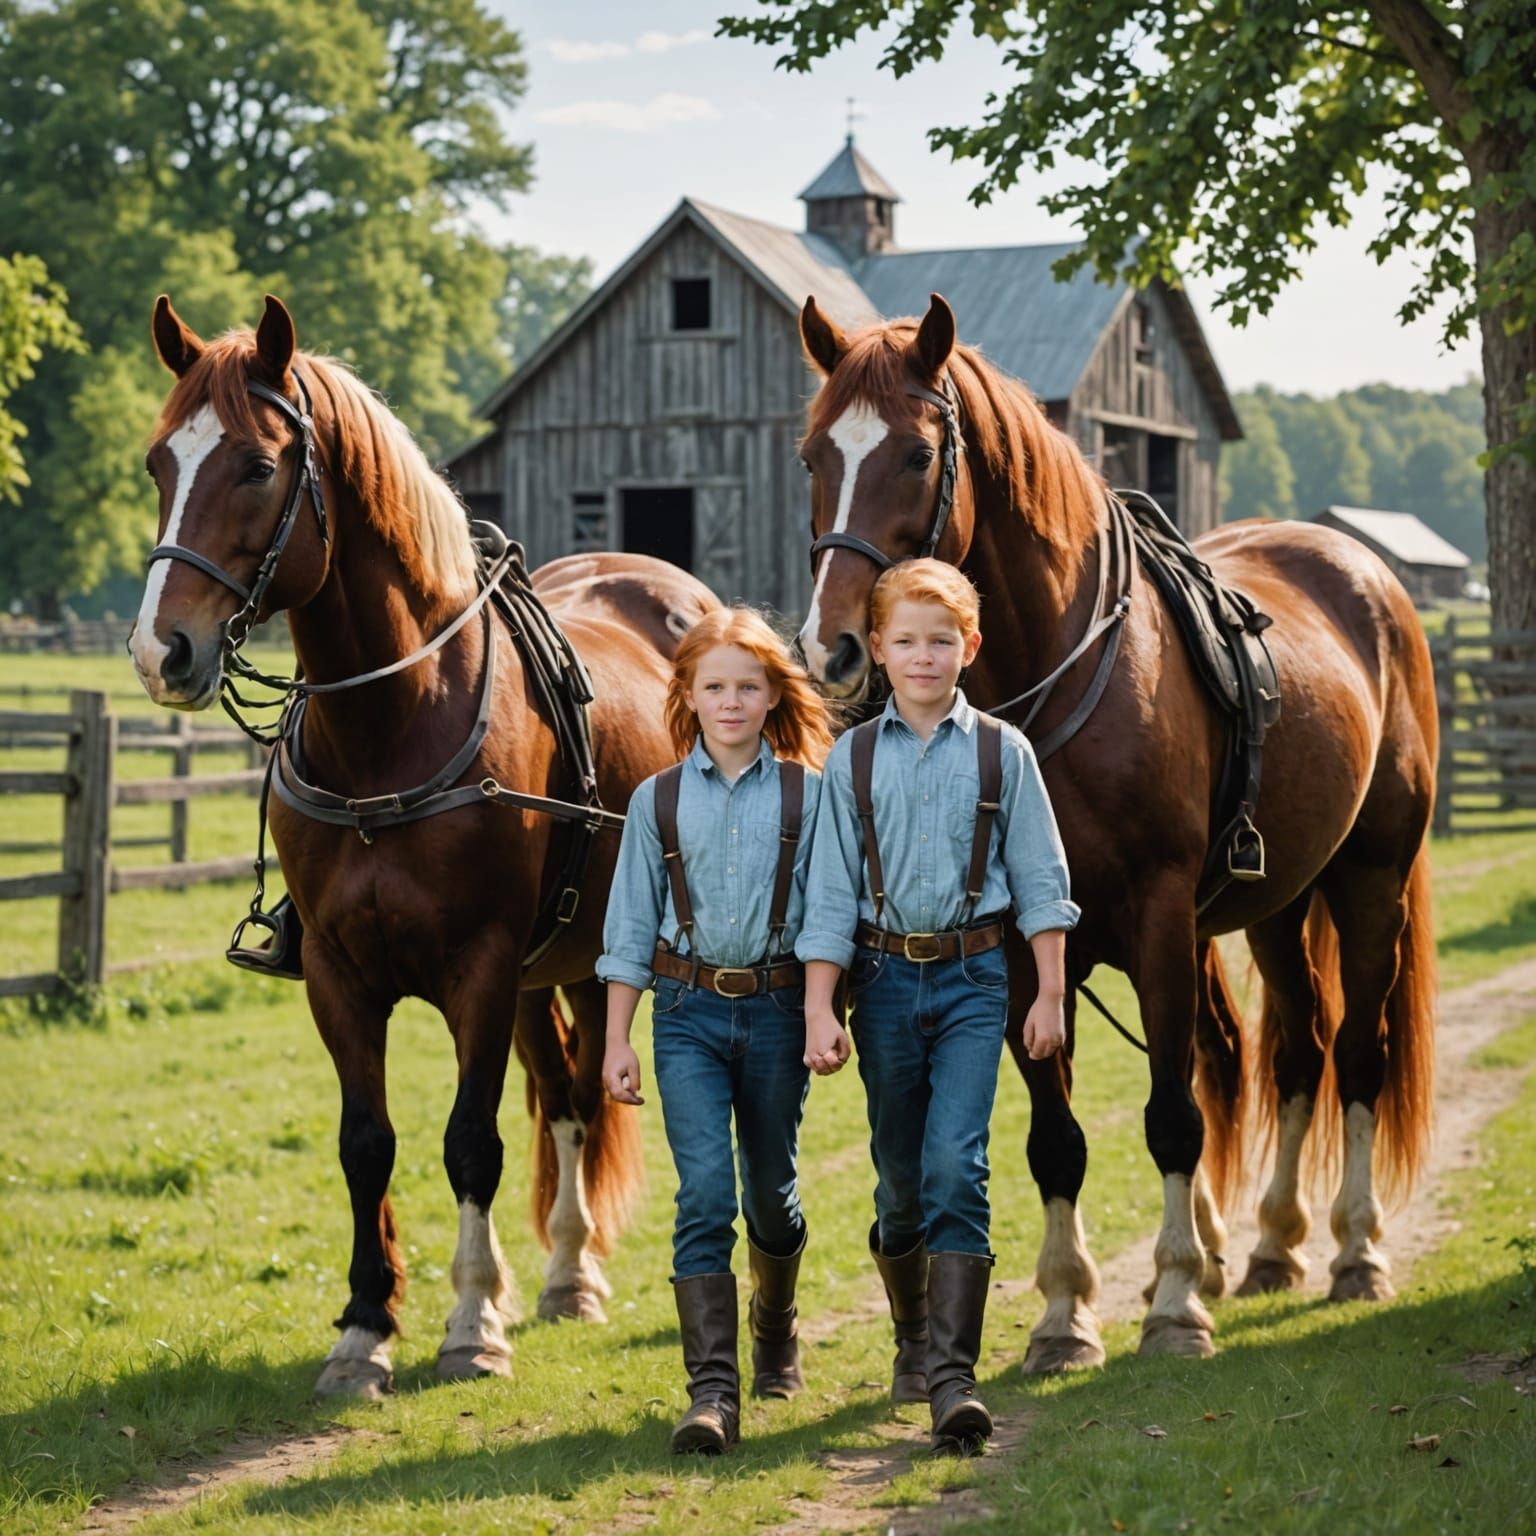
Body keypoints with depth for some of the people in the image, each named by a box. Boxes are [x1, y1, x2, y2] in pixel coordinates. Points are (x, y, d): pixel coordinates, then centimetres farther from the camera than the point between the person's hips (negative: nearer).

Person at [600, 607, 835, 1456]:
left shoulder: (808, 795, 2)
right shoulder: (658, 800, 4)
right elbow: (631, 928, 6)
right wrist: (617, 1040, 2)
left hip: (776, 1008, 0)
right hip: (688, 1010, 0)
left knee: (770, 1188, 13)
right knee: (704, 1190, -12)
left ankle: (775, 1324, 43)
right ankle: (712, 1391, -15)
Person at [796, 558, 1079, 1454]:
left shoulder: (1001, 752, 2)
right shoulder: (853, 760, 3)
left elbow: (1040, 880, 4)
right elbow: (831, 894, 2)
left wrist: (1050, 994, 0)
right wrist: (820, 1012, -4)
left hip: (973, 976, -2)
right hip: (884, 976, 2)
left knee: (955, 1165, -14)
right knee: (900, 1174, 9)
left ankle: (954, 1377, -18)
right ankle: (915, 1341, 30)